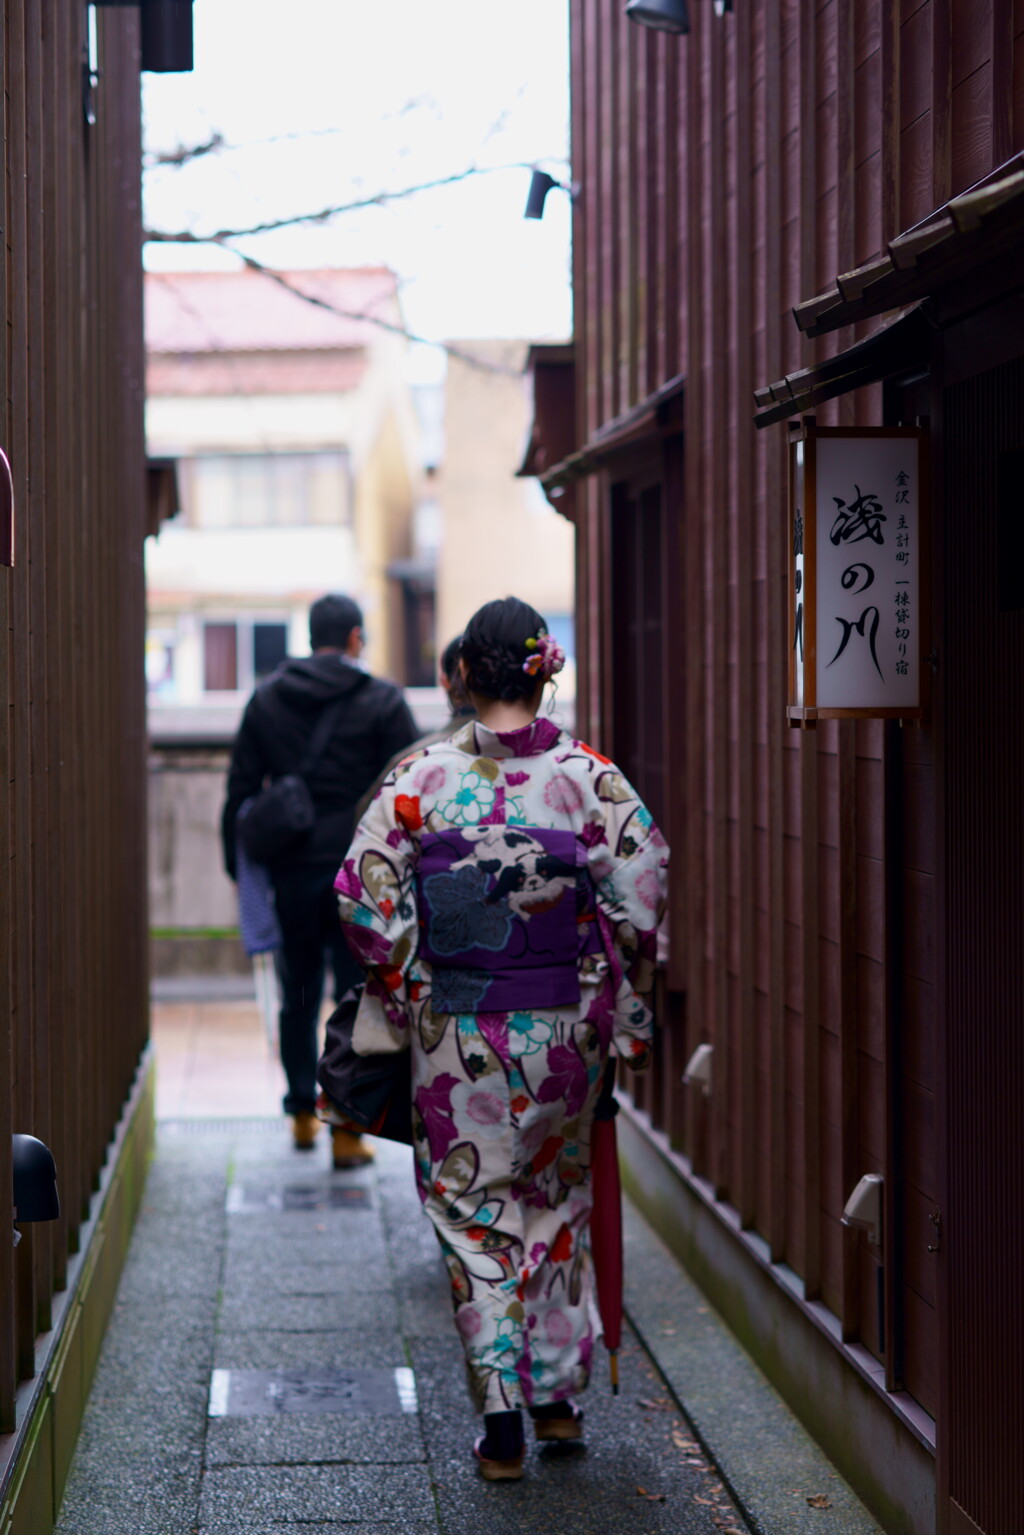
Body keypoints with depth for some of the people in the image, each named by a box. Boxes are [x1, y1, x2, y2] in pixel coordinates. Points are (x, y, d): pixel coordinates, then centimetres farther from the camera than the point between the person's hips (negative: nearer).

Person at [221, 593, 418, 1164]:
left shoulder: (266, 699, 7)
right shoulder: (382, 700, -3)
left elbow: (241, 791, 8)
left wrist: (238, 866, 14)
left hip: (291, 873, 3)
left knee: (298, 999, 17)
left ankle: (303, 1114, 25)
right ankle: (348, 1131, -2)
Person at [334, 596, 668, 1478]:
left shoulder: (422, 779, -7)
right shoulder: (589, 776, -7)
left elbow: (365, 901, -9)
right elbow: (641, 902, -9)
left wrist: (401, 992, 5)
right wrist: (622, 1005, 5)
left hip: (455, 1035, -1)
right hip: (562, 1031, 1)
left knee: (472, 1210, 9)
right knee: (558, 1199, 20)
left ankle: (501, 1417, 3)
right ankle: (560, 1393, 26)